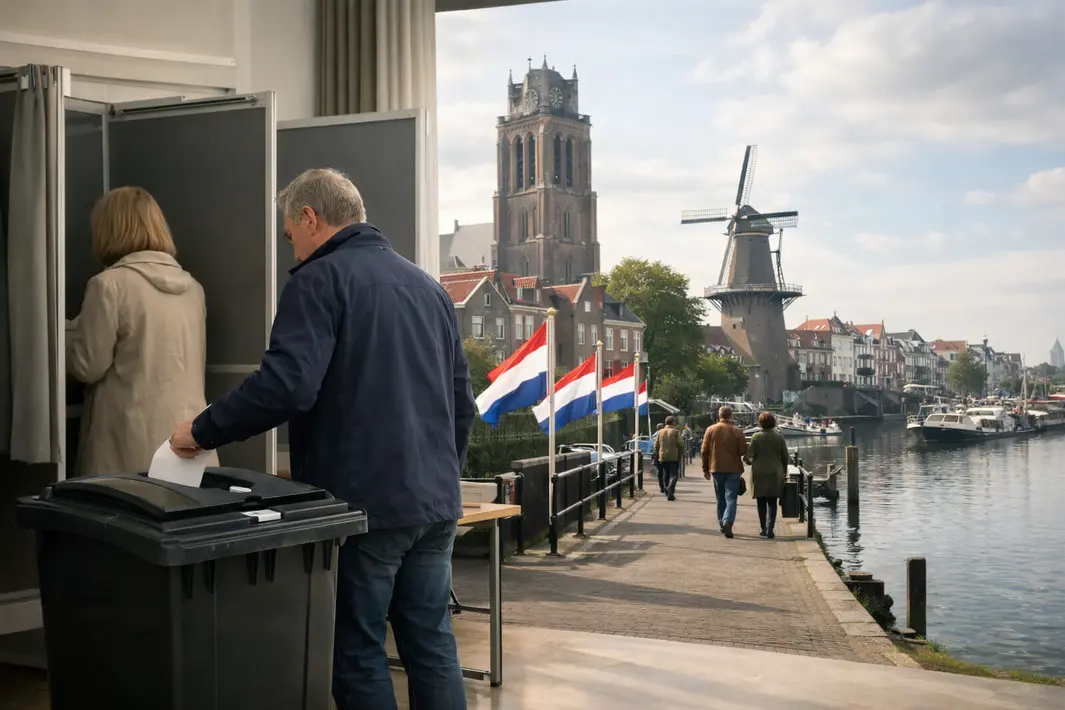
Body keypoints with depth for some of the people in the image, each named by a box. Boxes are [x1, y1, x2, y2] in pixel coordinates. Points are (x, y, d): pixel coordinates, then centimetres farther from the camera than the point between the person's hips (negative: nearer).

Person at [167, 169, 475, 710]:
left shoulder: (321, 280, -7)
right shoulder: (428, 285, 17)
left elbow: (286, 385, -22)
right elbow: (461, 402, 19)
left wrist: (202, 432, -10)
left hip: (363, 504, -7)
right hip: (436, 504, 7)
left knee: (358, 653, 5)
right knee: (432, 646, 12)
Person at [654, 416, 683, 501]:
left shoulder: (660, 432, 8)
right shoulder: (675, 432, -5)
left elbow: (656, 445, 8)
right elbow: (680, 444, -9)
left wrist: (657, 456, 17)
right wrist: (681, 453, 6)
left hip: (663, 457, 4)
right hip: (674, 457, -4)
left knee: (666, 476, 12)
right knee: (673, 475, -2)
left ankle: (668, 494, 15)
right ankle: (670, 489, -23)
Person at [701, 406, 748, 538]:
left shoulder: (710, 430, 0)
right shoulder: (737, 431, -6)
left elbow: (704, 451, 1)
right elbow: (743, 451, -7)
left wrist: (705, 469, 8)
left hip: (716, 469, 2)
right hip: (733, 469, -2)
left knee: (720, 499, 15)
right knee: (731, 498, -2)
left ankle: (722, 524, 18)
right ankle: (727, 521, -22)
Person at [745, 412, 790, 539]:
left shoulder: (756, 437, -7)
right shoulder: (779, 437, -1)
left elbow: (749, 455, -6)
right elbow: (785, 456, 4)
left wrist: (749, 461, 16)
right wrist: (784, 470, 17)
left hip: (759, 473, -1)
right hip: (775, 473, 1)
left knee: (761, 503, 10)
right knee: (772, 503, 3)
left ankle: (764, 529, 15)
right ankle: (770, 530, -6)